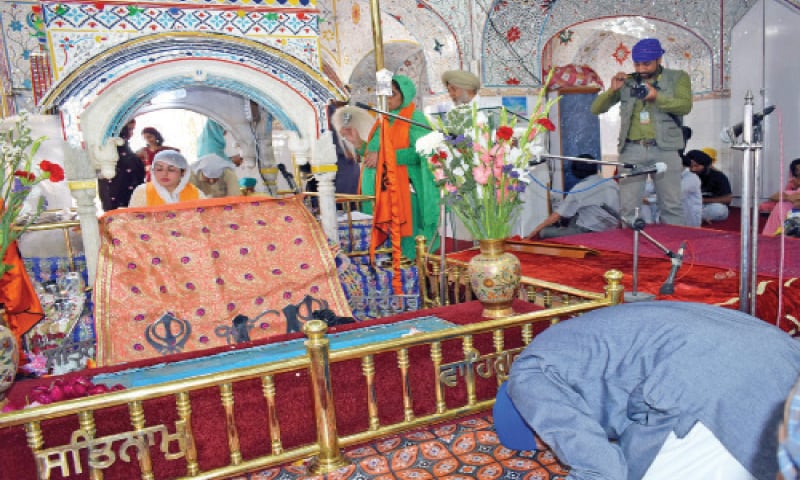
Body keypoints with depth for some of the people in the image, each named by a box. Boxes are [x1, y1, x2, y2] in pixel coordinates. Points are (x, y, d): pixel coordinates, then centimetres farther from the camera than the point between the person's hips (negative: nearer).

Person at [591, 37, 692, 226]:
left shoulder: (678, 77, 10)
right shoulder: (626, 82, 15)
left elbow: (685, 106, -6)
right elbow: (596, 109, 11)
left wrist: (657, 97, -18)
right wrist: (611, 90, -6)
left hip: (665, 148, -1)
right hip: (631, 149, 1)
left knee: (671, 206, 2)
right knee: (628, 207, 0)